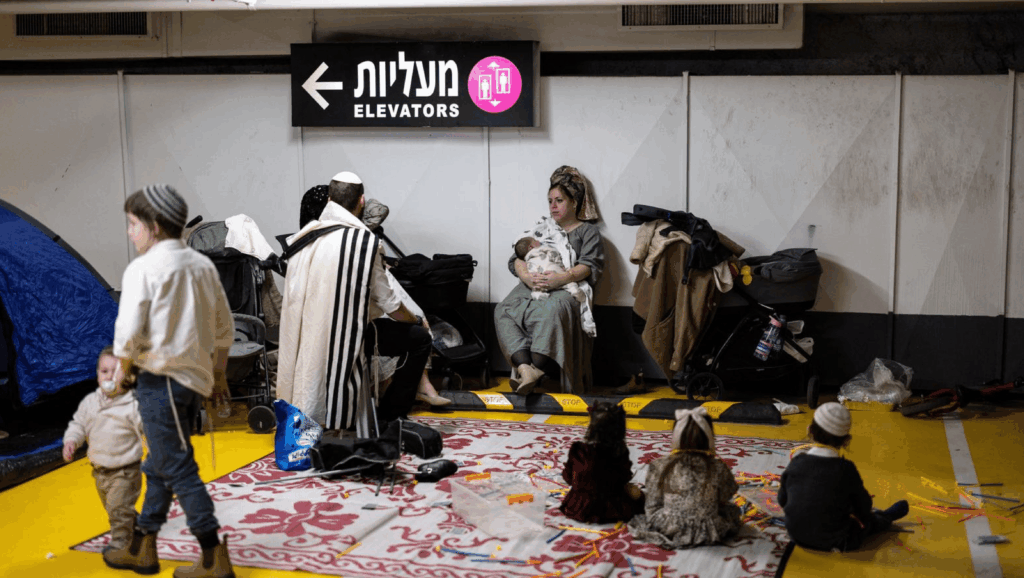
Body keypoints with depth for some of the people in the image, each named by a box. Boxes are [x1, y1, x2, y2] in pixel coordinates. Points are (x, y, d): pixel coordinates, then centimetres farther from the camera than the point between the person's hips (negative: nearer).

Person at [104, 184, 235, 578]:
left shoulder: (143, 268, -11)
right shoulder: (203, 265, 10)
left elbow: (129, 332, -16)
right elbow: (224, 328, 15)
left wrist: (122, 371, 1)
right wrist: (218, 374, 26)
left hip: (161, 378, -8)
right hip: (196, 378, 8)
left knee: (179, 469, -2)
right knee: (159, 466, 18)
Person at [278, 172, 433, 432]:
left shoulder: (305, 236, 2)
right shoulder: (365, 241, -16)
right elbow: (388, 303, -9)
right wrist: (418, 321, 12)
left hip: (307, 337, 8)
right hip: (349, 334, -7)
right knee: (420, 338, 7)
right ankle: (388, 416, 12)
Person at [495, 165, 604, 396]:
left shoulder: (588, 232, 18)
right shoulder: (541, 229, 30)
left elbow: (588, 266, -1)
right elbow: (517, 259, 16)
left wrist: (560, 278, -21)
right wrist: (528, 277, -9)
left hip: (566, 288, -4)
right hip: (532, 286, 4)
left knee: (552, 310, -42)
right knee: (503, 311, -30)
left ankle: (537, 370, -53)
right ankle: (524, 367, -47)